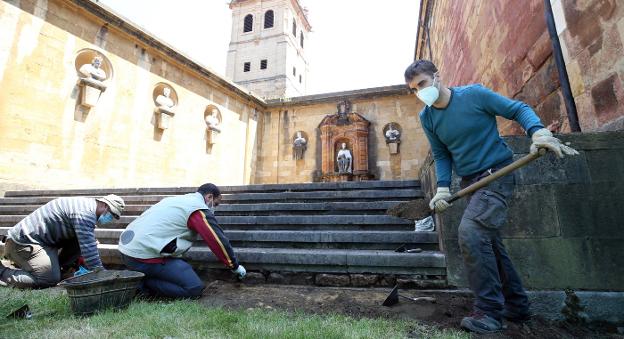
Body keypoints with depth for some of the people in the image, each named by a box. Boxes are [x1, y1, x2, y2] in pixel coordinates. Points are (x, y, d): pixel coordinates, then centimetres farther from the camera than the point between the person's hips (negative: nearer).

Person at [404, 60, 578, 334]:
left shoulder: (474, 94, -10)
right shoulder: (427, 117, 3)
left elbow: (519, 109, -4)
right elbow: (441, 156, 7)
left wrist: (539, 132, -23)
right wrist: (442, 188, -5)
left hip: (497, 174, -6)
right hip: (470, 182, 7)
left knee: (470, 232, -23)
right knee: (488, 242, 12)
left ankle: (489, 311, -8)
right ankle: (516, 306, 30)